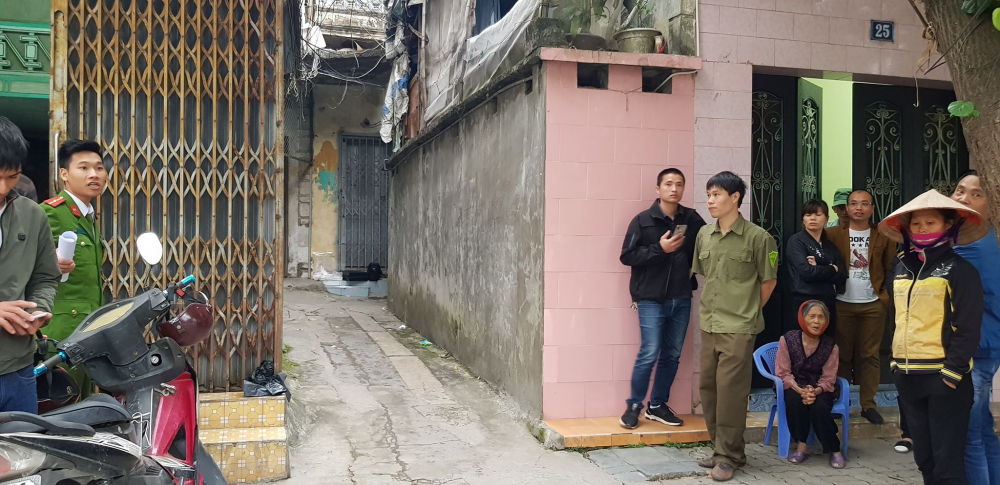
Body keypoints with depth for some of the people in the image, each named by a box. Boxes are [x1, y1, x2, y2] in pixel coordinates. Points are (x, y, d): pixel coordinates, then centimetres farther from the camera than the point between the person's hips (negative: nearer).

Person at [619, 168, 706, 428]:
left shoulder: (693, 219, 4)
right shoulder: (643, 220, -5)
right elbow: (627, 256, -8)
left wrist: (694, 267, -1)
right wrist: (659, 249, -17)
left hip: (681, 299, 4)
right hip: (651, 299, -4)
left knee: (672, 355, 10)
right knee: (649, 354, -6)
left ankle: (657, 405, 24)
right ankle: (634, 405, 10)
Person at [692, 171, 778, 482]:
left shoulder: (757, 237, -9)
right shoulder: (704, 235, 7)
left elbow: (768, 281, 0)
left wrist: (747, 312, 7)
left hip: (738, 328, -6)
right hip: (709, 325, 6)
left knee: (731, 391, -2)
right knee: (709, 388, 11)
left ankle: (729, 456, 9)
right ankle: (721, 448, 25)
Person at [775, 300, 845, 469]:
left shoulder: (830, 346, -6)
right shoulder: (788, 340, -10)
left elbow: (828, 379, -5)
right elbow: (783, 373, -10)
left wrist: (816, 391, -27)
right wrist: (800, 391, -26)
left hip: (819, 389, 0)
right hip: (793, 387, 0)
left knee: (819, 407, -32)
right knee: (795, 400, -35)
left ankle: (835, 450, -10)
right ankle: (801, 446, -17)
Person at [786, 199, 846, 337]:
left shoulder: (831, 245, 15)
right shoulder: (796, 240, -2)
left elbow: (842, 276, 3)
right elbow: (806, 272, -15)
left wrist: (817, 268, -12)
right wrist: (832, 269, 0)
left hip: (828, 304, 6)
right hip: (805, 303, -5)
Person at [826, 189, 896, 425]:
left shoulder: (883, 236, 3)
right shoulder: (833, 234, 0)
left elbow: (891, 269, 4)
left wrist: (886, 296, -3)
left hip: (873, 304, 1)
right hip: (842, 303, -1)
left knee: (870, 355, 5)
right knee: (842, 355, 6)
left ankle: (868, 405, 11)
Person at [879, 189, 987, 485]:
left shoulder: (959, 270, -8)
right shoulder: (902, 269, 11)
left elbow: (968, 327, -12)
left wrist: (952, 371, -16)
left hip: (943, 377, -6)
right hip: (907, 376, 7)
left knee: (947, 460, -3)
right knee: (923, 456, 16)